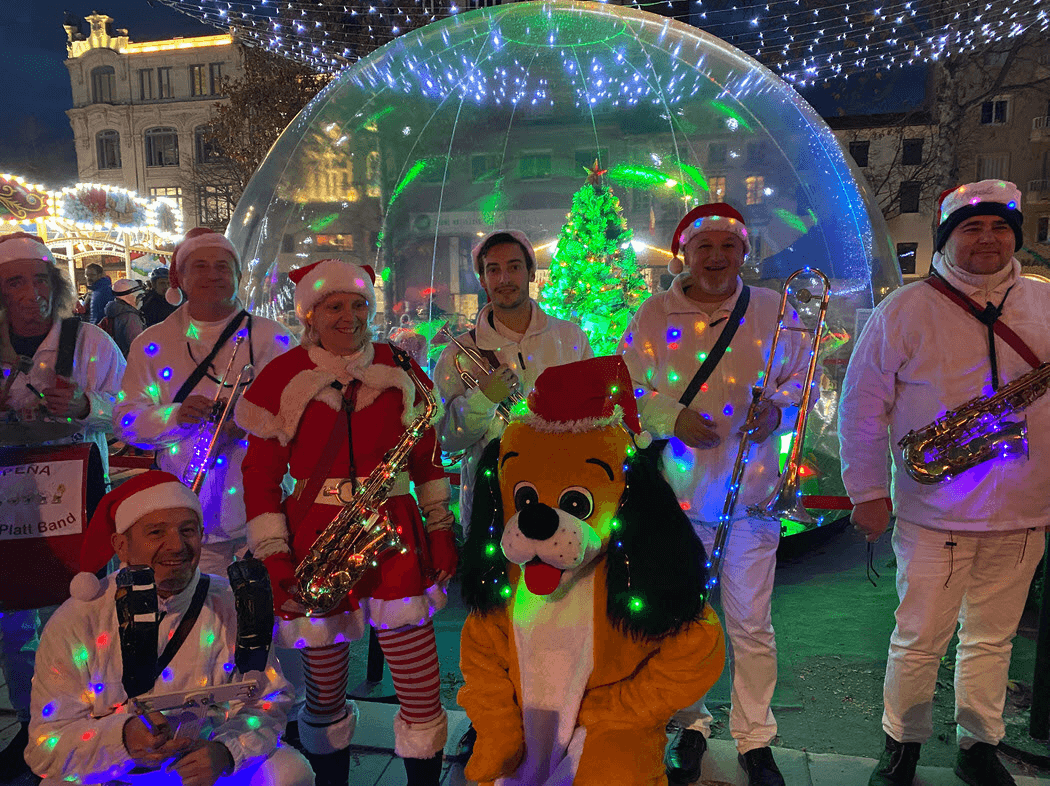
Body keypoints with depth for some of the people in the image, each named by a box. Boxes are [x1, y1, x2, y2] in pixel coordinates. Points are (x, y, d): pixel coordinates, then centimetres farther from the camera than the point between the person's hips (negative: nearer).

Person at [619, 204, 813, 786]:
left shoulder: (771, 310, 5)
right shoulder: (654, 316, 3)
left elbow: (800, 376, 9)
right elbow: (625, 390, 2)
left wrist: (777, 410, -12)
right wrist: (671, 417, -15)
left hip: (751, 491, 0)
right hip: (677, 492, 0)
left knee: (751, 625, 6)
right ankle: (690, 728, 33)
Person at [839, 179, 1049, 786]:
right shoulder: (906, 310, -4)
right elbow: (863, 404, -4)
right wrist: (868, 491, -7)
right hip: (935, 513, -3)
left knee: (992, 640, 16)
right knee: (919, 641, 6)